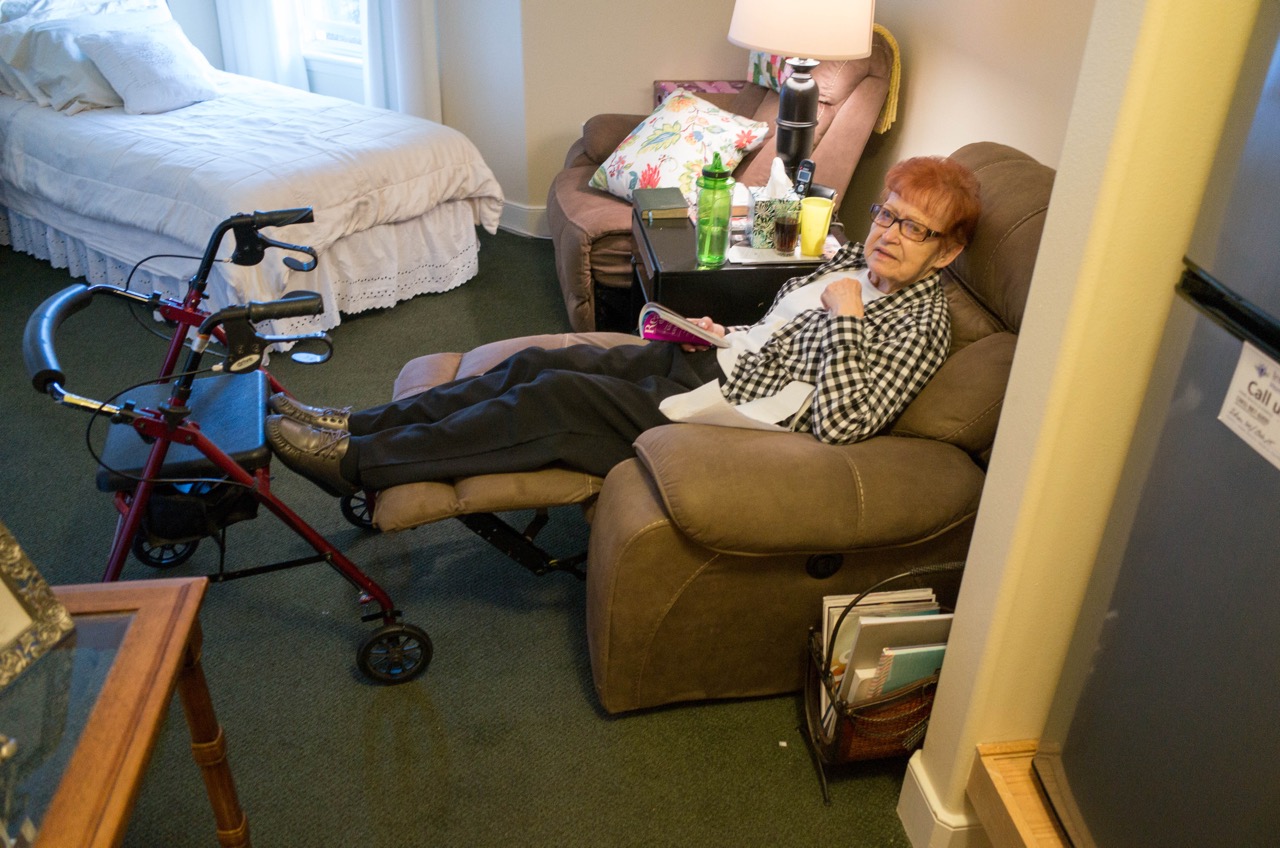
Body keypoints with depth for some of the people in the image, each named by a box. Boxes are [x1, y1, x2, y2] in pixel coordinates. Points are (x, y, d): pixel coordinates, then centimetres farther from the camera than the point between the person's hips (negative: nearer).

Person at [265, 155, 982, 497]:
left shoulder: (922, 324, -12)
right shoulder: (855, 260, 13)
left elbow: (841, 423, -25)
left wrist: (847, 315, -21)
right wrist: (720, 333, 6)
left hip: (731, 420, -8)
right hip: (711, 362, 8)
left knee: (553, 401, -19)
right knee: (537, 364, -6)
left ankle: (355, 463, -10)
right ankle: (355, 424, 1)